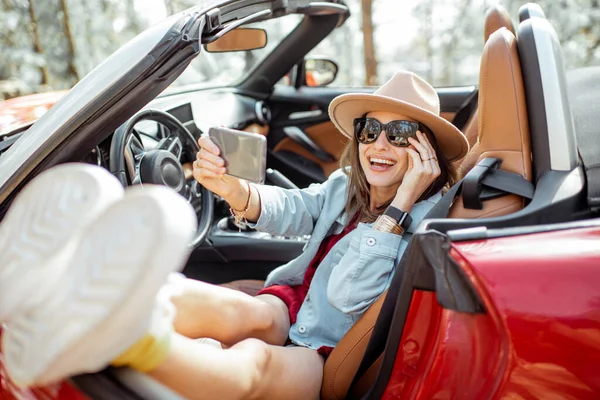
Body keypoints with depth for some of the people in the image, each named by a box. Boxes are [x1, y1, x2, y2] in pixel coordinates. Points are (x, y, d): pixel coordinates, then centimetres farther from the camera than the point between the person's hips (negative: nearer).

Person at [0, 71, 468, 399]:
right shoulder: (345, 186, 10)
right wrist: (229, 186, -27)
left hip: (329, 360, -3)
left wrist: (399, 205, -24)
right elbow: (286, 210, -7)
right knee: (250, 312, -31)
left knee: (255, 358, -34)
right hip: (290, 310, 4)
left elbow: (349, 297, -20)